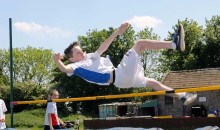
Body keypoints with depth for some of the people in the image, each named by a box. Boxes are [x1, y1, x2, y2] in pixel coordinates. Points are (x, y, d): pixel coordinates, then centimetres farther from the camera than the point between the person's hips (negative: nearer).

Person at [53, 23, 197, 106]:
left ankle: (182, 96, 25)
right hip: (119, 77, -9)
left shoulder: (90, 57, 20)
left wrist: (117, 32, 25)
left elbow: (103, 47, 24)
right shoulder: (77, 67, -4)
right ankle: (175, 44, -16)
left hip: (125, 76, 9)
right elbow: (65, 68, -25)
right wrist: (57, 61, -46)